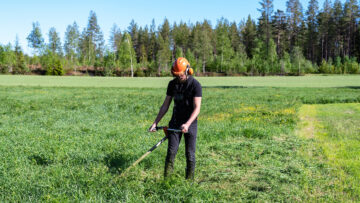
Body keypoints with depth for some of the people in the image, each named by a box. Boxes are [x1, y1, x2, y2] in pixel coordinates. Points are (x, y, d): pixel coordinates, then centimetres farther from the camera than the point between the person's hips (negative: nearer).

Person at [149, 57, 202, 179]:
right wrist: (155, 123, 2)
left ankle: (189, 180, 15)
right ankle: (166, 179, 7)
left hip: (190, 122, -3)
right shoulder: (172, 84, 3)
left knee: (190, 154, 2)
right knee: (171, 151, -1)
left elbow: (197, 108, -18)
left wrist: (187, 124, -31)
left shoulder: (195, 85, -12)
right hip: (175, 122, 4)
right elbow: (165, 105, 7)